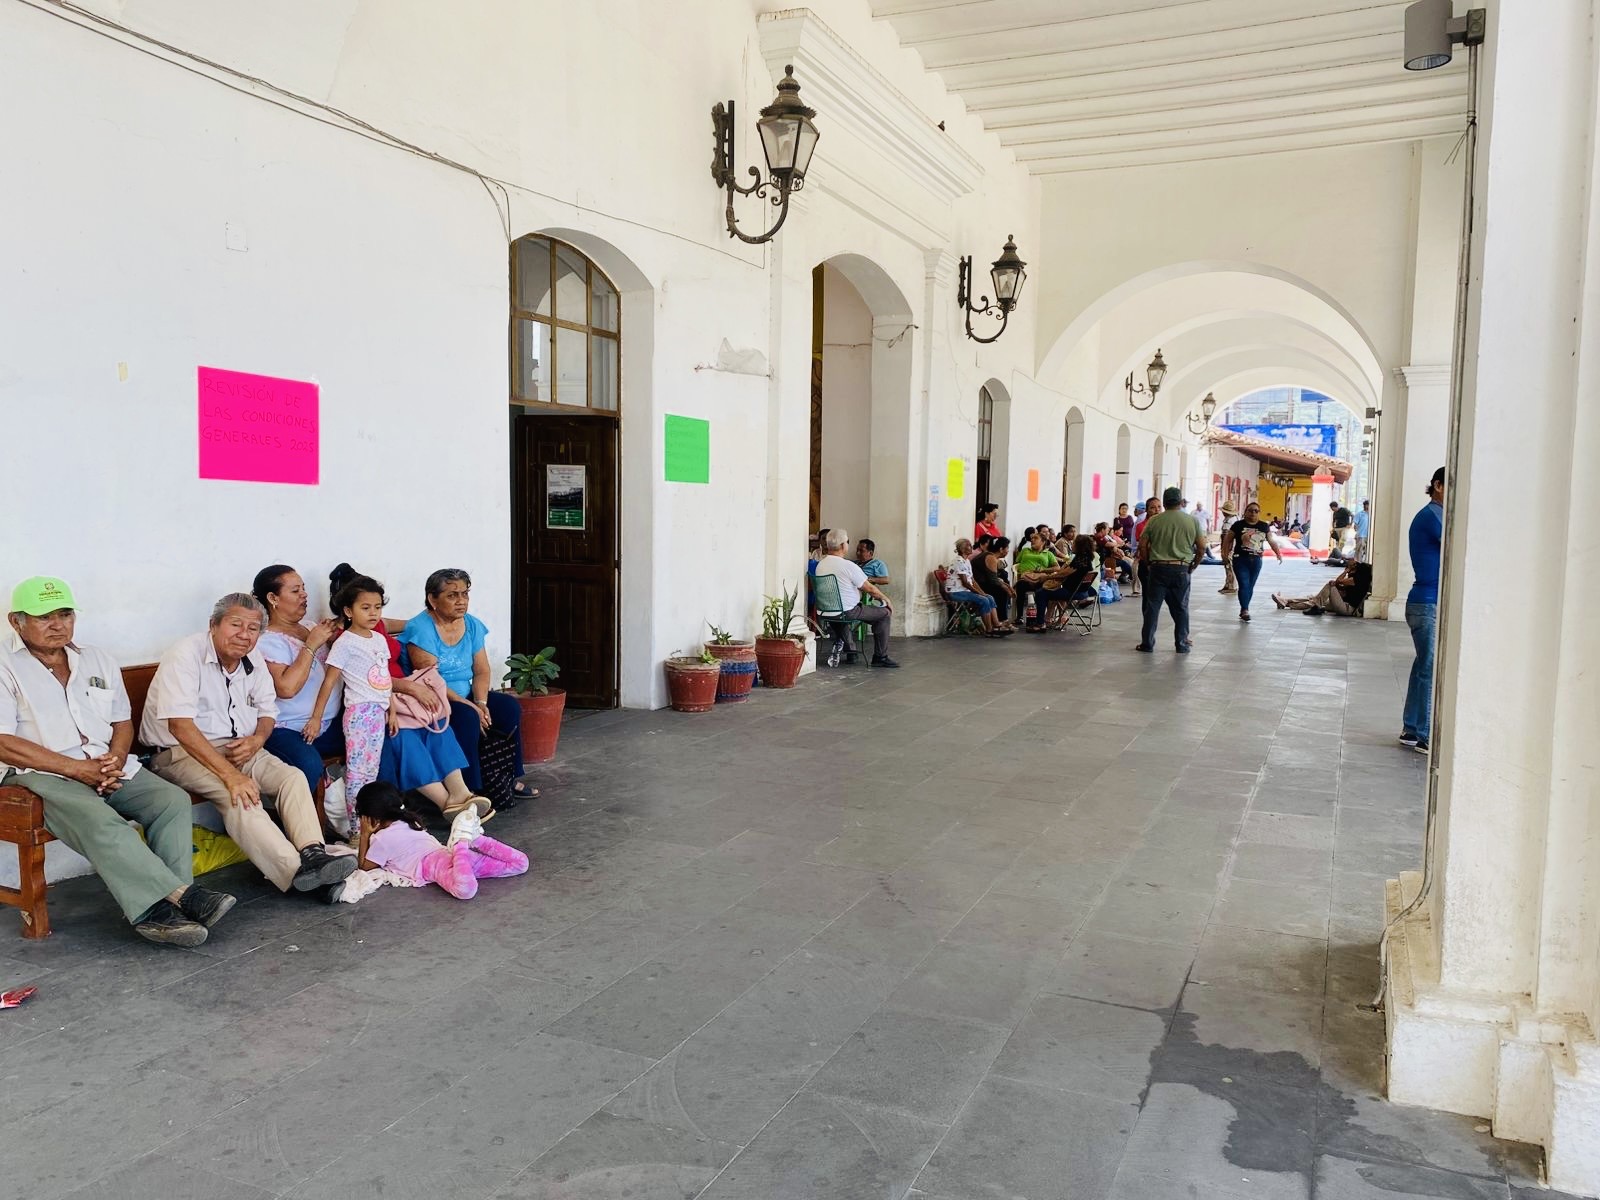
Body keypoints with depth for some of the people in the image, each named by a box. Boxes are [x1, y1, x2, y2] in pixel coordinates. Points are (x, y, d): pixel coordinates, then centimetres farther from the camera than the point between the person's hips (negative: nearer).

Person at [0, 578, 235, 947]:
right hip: (41, 775, -5)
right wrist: (76, 768, -16)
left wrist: (117, 756, -5)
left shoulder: (98, 661, 18)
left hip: (109, 767, 6)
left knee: (173, 800, -20)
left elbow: (122, 721, 19)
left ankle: (157, 907, -28)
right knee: (100, 821, -34)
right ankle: (180, 893, -36)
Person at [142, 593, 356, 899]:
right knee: (237, 795, -31)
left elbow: (267, 710, 17)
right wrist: (230, 774, -31)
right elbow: (180, 725, -25)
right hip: (182, 751, -7)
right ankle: (296, 871, -42)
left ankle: (313, 854, -33)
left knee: (292, 777, -16)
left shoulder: (253, 660, 5)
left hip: (239, 748, 7)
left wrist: (258, 739, -10)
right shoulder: (186, 654, -16)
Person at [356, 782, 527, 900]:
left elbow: (365, 867, 15)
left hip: (433, 864, -8)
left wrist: (364, 836, 17)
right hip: (447, 854, 8)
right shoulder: (408, 822, 31)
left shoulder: (381, 838, 8)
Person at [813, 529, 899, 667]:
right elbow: (870, 589, -13)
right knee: (885, 614, 6)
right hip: (847, 612, -8)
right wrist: (886, 599, 6)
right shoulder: (848, 566, -20)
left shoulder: (820, 565, 3)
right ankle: (880, 657, 8)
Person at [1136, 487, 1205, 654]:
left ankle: (1147, 644, 8)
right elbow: (1201, 547, 2)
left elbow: (1142, 546, 0)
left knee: (1152, 607, 5)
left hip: (1158, 568, 0)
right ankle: (1182, 645, 14)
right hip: (1181, 569, 0)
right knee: (1181, 608, 10)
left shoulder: (1154, 521, 1)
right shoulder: (1192, 521, 2)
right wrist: (1194, 565, 15)